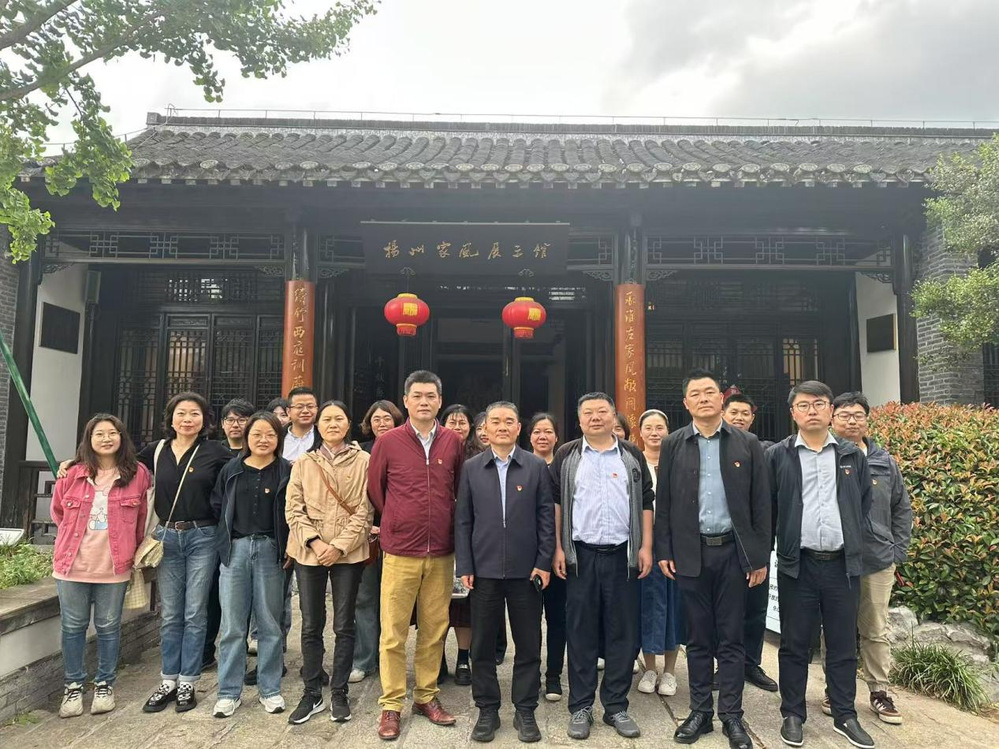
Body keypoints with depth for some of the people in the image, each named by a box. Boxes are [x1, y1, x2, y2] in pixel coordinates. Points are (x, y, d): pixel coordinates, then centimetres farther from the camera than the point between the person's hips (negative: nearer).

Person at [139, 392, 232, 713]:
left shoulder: (215, 451, -3)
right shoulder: (156, 450, 6)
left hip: (202, 538, -3)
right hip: (166, 537, 3)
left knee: (195, 614, 4)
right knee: (170, 615, 11)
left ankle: (187, 683, 17)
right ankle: (168, 681, 23)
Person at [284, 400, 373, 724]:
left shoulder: (363, 461, -1)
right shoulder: (303, 463, 6)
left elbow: (364, 510, -4)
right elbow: (293, 509, 2)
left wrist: (340, 546, -11)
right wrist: (314, 541, -11)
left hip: (349, 553, -2)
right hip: (309, 552, 2)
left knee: (343, 626, 7)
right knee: (311, 625, 9)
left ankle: (339, 693, 21)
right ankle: (312, 694, 22)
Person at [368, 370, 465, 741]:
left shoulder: (453, 442, 1)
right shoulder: (387, 441, -4)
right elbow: (374, 488, 8)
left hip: (441, 553, 2)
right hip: (400, 552, -2)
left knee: (434, 630, 11)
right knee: (393, 633, 4)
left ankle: (427, 696, 27)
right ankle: (391, 704, 19)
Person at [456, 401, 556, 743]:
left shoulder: (537, 467, 1)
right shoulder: (471, 468, 3)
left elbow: (547, 517, 1)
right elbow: (462, 520, 3)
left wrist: (544, 562, -5)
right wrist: (464, 566, -2)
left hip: (526, 569, 0)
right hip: (484, 569, 1)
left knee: (528, 644, 8)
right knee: (482, 644, 9)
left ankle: (525, 710, 24)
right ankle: (487, 709, 25)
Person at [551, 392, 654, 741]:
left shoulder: (632, 455, 6)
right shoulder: (566, 456, 3)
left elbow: (646, 502, 6)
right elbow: (555, 503, 2)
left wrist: (646, 547, -1)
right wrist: (558, 548, -4)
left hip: (623, 555, 1)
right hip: (580, 555, -1)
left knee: (622, 633, 7)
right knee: (581, 633, 6)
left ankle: (616, 706, 21)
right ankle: (580, 707, 18)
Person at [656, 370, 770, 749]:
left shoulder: (747, 444, 2)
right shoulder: (673, 445, 3)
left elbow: (761, 504, 2)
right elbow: (663, 502, 3)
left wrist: (761, 557, -1)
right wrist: (664, 551, -1)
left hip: (733, 552, 0)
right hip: (690, 553, 1)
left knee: (731, 639, 8)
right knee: (698, 638, 10)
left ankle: (731, 715, 20)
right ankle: (700, 711, 23)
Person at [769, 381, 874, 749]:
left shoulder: (853, 455, 7)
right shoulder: (777, 456, -1)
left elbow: (864, 503, 15)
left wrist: (852, 538, 8)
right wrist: (782, 543, 0)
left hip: (843, 564, 2)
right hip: (797, 564, -2)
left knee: (843, 645, 12)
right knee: (794, 644, 7)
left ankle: (845, 716, 26)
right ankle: (793, 715, 20)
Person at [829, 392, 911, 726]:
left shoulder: (884, 462, 5)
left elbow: (901, 509, 13)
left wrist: (898, 550, 7)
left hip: (878, 561, 3)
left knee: (877, 631, 12)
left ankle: (880, 692, 26)